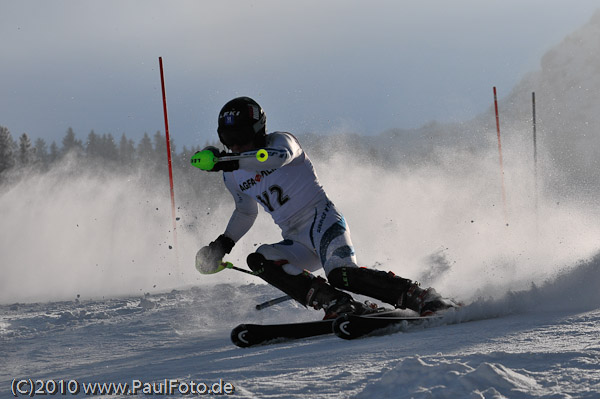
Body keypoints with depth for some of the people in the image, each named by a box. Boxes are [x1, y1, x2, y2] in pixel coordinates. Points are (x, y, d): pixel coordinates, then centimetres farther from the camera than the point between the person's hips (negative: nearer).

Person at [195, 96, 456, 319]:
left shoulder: (280, 141, -5)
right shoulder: (233, 177, 14)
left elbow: (281, 156, -33)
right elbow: (246, 211, 34)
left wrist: (232, 161, -44)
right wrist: (224, 242, 21)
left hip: (322, 221, -7)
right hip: (297, 243, 7)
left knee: (341, 274, -32)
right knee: (258, 260, -22)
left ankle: (423, 298, -25)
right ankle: (337, 303, -30)